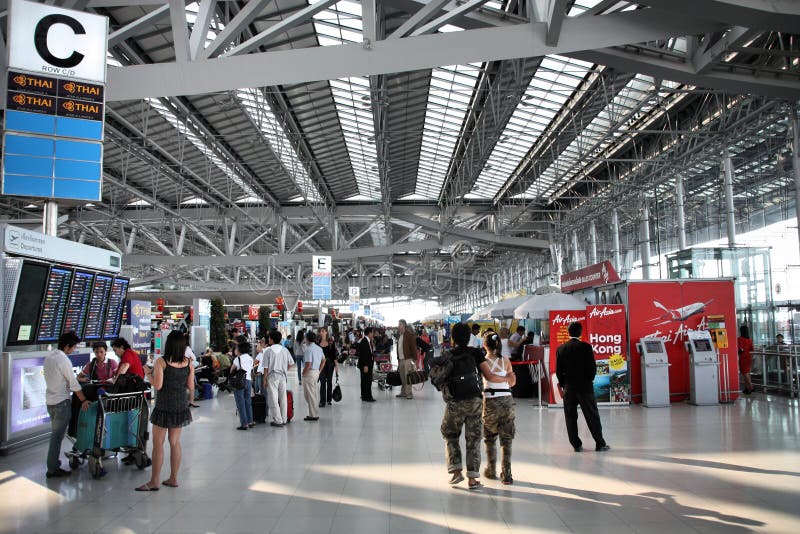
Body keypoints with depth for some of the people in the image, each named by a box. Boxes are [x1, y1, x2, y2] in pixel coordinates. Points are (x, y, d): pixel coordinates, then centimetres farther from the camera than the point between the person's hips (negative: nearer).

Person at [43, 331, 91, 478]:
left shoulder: (48, 357, 7)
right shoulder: (63, 360, -19)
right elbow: (73, 383, -16)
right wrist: (84, 400, -9)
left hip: (50, 400, 9)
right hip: (61, 402, -9)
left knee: (55, 434, 19)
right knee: (58, 436, -4)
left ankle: (53, 462, 27)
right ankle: (53, 469, -1)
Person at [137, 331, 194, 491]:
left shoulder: (161, 362, -12)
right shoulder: (189, 362, -1)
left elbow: (157, 385, -16)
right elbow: (191, 387, 1)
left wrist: (149, 374, 0)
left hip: (164, 406, -4)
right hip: (181, 406, 5)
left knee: (158, 444, 2)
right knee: (175, 442, 12)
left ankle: (154, 481, 6)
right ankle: (173, 479, 18)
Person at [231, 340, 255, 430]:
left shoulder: (237, 359, -8)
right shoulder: (250, 358, 9)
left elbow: (231, 371, -3)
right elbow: (251, 370, 10)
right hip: (249, 381, 6)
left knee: (240, 403, -1)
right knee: (248, 402, 14)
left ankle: (244, 423, -3)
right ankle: (250, 421, 17)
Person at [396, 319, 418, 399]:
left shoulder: (410, 335, -8)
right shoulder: (399, 335, 18)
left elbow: (414, 347, -11)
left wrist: (414, 359, -15)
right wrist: (398, 359, 18)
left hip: (408, 359, -8)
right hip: (401, 359, 8)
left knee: (408, 377, -7)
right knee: (402, 377, 10)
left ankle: (409, 393, -3)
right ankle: (403, 392, 18)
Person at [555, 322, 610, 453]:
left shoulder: (561, 349, -1)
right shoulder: (586, 347, -9)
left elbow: (558, 370, 0)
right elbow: (593, 367, -9)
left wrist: (563, 384, 12)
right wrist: (589, 380, 8)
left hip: (568, 388, 2)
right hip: (585, 386, -2)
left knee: (571, 417, 8)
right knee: (592, 416, 6)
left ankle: (576, 445, 8)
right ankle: (600, 444, 9)